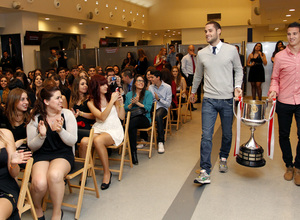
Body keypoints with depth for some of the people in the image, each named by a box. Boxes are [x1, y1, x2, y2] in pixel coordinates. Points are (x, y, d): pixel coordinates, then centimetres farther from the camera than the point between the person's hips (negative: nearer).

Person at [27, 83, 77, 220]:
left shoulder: (67, 114, 1)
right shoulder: (35, 118, 2)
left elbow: (72, 141, -3)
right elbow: (32, 147, 3)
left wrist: (60, 131, -22)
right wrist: (41, 135, -18)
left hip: (63, 154, 0)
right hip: (41, 155, 1)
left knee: (54, 175, -35)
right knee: (39, 183, -30)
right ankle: (37, 208, 7)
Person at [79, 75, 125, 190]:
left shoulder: (111, 96, 9)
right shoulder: (91, 102, 7)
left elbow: (122, 117, 9)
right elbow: (102, 117, -9)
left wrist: (120, 102, -4)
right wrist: (112, 101, -13)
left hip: (115, 130, -1)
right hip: (99, 128, 2)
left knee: (98, 140, -34)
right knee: (84, 141, -30)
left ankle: (107, 173, -19)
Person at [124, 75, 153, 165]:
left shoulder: (148, 94, 9)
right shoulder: (129, 94, 20)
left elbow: (148, 108, -5)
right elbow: (125, 109, 11)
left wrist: (137, 103, -14)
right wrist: (131, 104, -8)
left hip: (144, 118, -2)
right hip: (131, 118, 2)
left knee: (132, 123, -37)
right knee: (132, 127, -36)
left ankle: (133, 151, -27)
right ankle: (133, 152, -28)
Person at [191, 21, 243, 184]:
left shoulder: (231, 50, 1)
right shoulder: (201, 53, 5)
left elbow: (239, 70, 11)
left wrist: (238, 86, -5)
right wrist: (193, 91, 28)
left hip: (227, 99, 0)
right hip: (209, 100, 0)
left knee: (227, 134, 12)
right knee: (206, 135, -8)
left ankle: (223, 158, 39)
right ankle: (205, 171, -3)